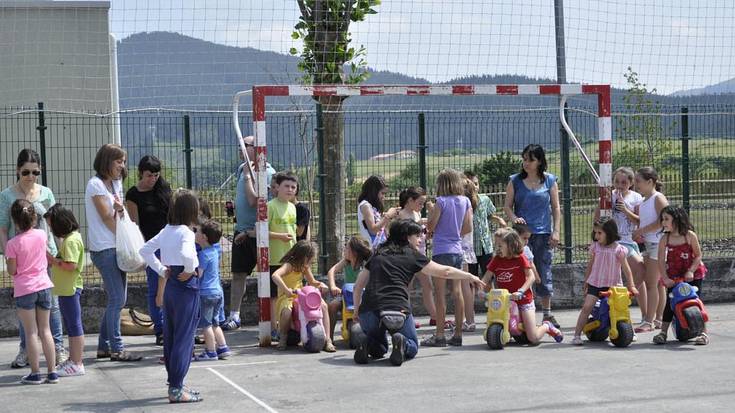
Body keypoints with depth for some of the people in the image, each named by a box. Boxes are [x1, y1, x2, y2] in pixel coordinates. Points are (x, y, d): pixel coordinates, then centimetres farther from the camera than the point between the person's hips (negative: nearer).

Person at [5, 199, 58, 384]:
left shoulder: (13, 244, -13)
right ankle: (52, 372, 11)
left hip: (25, 289, -4)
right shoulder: (41, 235, 0)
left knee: (31, 332, 2)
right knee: (45, 330, 11)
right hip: (44, 286, 4)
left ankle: (35, 373, 3)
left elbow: (12, 271, -7)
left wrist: (6, 259, 9)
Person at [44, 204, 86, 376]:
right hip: (66, 289, 11)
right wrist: (53, 261, 3)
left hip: (70, 289, -11)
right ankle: (73, 360, 26)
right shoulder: (69, 238, 14)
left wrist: (51, 259, -17)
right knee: (71, 325, 17)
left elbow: (70, 265, -26)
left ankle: (77, 364, -1)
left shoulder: (71, 240, -18)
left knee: (74, 325, -5)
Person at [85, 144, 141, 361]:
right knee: (117, 299, -9)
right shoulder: (96, 184, -9)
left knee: (117, 299, 9)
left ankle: (104, 346, 16)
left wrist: (120, 209, -8)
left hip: (117, 247, 9)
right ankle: (116, 348, -5)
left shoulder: (115, 184, 16)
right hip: (104, 248, -9)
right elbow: (106, 218, -10)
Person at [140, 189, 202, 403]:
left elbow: (145, 251, 16)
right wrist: (190, 270, -16)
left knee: (170, 337, 13)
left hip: (169, 285, 8)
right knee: (184, 338, -4)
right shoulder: (186, 232, -15)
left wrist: (161, 270, 12)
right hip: (186, 286, -8)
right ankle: (176, 389, -5)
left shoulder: (166, 231, 8)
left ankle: (174, 383, 23)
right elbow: (186, 254, -34)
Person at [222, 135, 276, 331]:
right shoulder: (241, 169, 10)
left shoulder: (267, 173, -14)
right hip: (241, 230, 8)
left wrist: (248, 176, -17)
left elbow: (254, 201, -23)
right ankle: (234, 316, 19)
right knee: (238, 274, 11)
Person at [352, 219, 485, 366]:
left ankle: (367, 342, -6)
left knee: (379, 349, 28)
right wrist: (471, 277, 29)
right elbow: (445, 272, 16)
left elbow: (358, 285, 23)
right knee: (412, 347, 20)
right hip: (397, 309, -4)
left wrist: (357, 310, 35)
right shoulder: (412, 255, 11)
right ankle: (402, 343, -15)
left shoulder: (378, 255, 21)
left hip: (369, 310, 4)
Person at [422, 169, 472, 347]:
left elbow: (430, 226, -9)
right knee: (457, 292, 8)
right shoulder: (465, 201, 5)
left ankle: (439, 336, -3)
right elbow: (468, 227, 8)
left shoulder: (442, 201, -11)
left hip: (442, 251, -5)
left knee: (440, 294, -3)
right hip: (457, 250, 5)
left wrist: (431, 212, 8)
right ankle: (458, 334, 11)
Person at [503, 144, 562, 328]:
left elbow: (556, 208, 8)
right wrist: (514, 218, -14)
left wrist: (556, 231, -1)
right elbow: (507, 205, 6)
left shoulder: (550, 180, 6)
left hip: (543, 234, 1)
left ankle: (547, 313, 17)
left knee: (544, 273, 5)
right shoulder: (515, 181, 5)